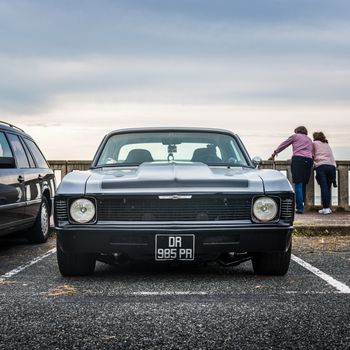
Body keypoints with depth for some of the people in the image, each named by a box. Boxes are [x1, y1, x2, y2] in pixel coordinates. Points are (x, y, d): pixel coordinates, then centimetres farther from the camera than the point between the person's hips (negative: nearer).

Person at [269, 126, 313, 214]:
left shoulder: (295, 136, 16)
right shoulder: (309, 140, 29)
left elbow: (282, 145, 21)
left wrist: (273, 154, 29)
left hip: (298, 159, -5)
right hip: (309, 160, 5)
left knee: (298, 183, -10)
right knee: (303, 184, 8)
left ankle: (300, 207, -19)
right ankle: (301, 205, 6)